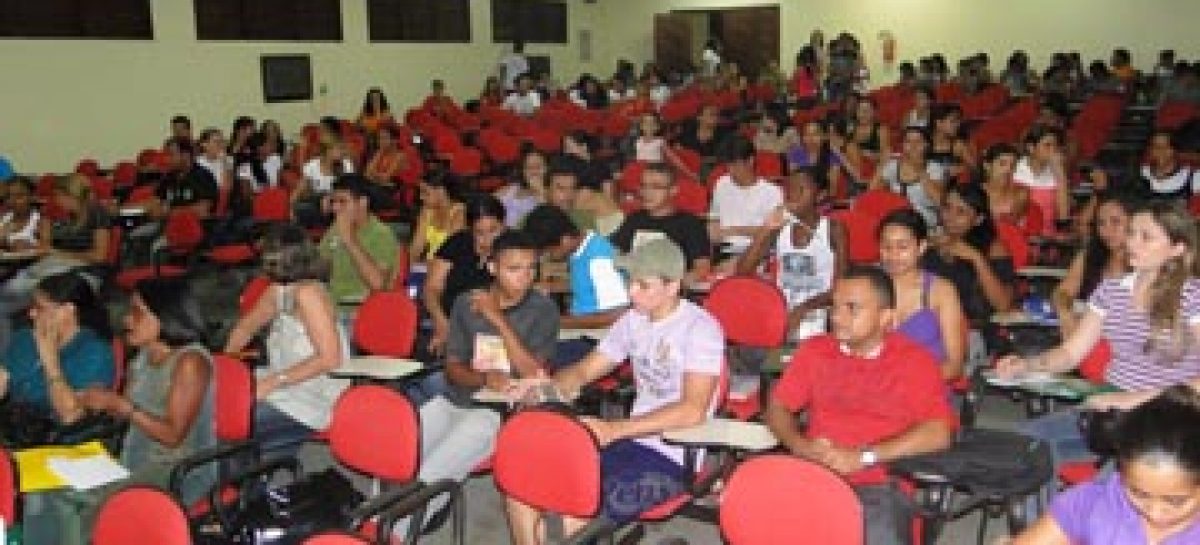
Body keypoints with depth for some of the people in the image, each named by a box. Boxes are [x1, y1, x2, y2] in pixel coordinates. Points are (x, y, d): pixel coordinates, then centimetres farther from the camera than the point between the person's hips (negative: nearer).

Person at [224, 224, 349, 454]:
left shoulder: (308, 293, -19)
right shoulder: (278, 291, 8)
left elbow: (330, 358, -24)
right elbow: (246, 326, 25)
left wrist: (272, 382, -23)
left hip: (316, 399, -9)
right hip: (289, 390, 9)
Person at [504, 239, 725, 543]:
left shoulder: (700, 328, -14)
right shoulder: (633, 320, 9)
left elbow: (693, 410, -24)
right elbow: (584, 371, 16)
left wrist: (615, 429, -28)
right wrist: (548, 386, -7)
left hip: (672, 458, -8)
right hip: (630, 443, 8)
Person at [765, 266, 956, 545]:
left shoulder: (914, 360, 2)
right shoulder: (814, 350, 14)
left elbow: (938, 433, -7)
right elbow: (777, 407, 15)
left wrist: (863, 457, -14)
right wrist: (800, 445, -7)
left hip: (880, 485, -2)